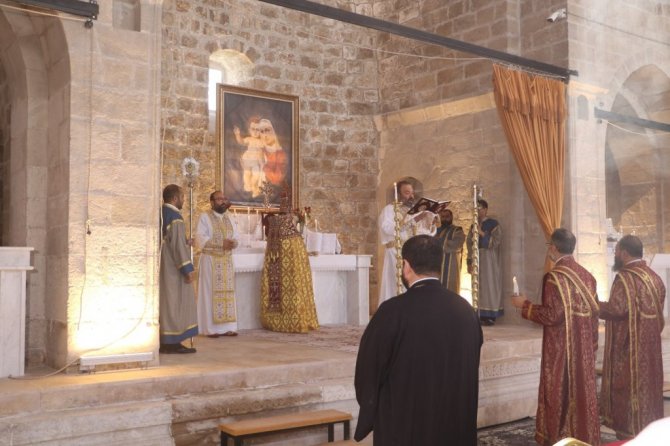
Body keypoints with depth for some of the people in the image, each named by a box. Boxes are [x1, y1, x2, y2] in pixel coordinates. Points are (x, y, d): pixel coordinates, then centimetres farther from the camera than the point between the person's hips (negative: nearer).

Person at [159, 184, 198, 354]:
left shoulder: (160, 214, 12)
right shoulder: (174, 217, -16)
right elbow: (178, 245, -20)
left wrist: (185, 242, 23)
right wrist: (187, 268, -18)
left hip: (164, 268, 9)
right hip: (173, 268, -9)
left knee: (167, 302, 11)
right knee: (174, 302, -4)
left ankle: (166, 342, 14)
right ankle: (171, 342, -1)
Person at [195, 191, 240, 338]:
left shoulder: (228, 218, 14)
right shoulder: (205, 217, -4)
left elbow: (236, 237, 13)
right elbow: (200, 239, -14)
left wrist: (233, 243, -11)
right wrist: (221, 243, -20)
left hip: (227, 261, 6)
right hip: (210, 260, -6)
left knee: (227, 292, 3)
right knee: (211, 293, -5)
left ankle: (227, 327, 7)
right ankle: (211, 328, -1)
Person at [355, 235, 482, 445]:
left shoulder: (393, 311, -18)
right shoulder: (465, 310, -3)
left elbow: (368, 371, -8)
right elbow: (470, 371, 8)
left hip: (404, 428, -4)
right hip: (457, 427, 5)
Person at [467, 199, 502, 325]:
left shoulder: (493, 224, -4)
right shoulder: (474, 225, 14)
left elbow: (497, 241, -12)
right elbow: (469, 244, 13)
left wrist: (482, 233, -19)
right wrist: (469, 262, 6)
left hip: (489, 261, -6)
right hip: (476, 261, 6)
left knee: (489, 285, -6)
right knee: (479, 287, 4)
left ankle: (491, 316, -3)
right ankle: (481, 315, 7)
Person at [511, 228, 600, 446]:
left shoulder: (554, 277, -16)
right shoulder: (586, 275, 8)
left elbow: (552, 315, -20)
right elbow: (593, 313, 11)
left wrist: (525, 305, -7)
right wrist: (592, 346, 19)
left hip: (561, 348, -7)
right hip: (584, 348, 7)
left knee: (559, 394, 2)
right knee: (583, 392, 14)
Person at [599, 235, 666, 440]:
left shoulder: (625, 277, -17)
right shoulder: (654, 277, 11)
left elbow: (616, 309, -25)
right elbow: (657, 312, 17)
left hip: (628, 348, -8)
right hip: (649, 347, 8)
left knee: (627, 391, 0)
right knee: (646, 387, 14)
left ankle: (629, 436, 5)